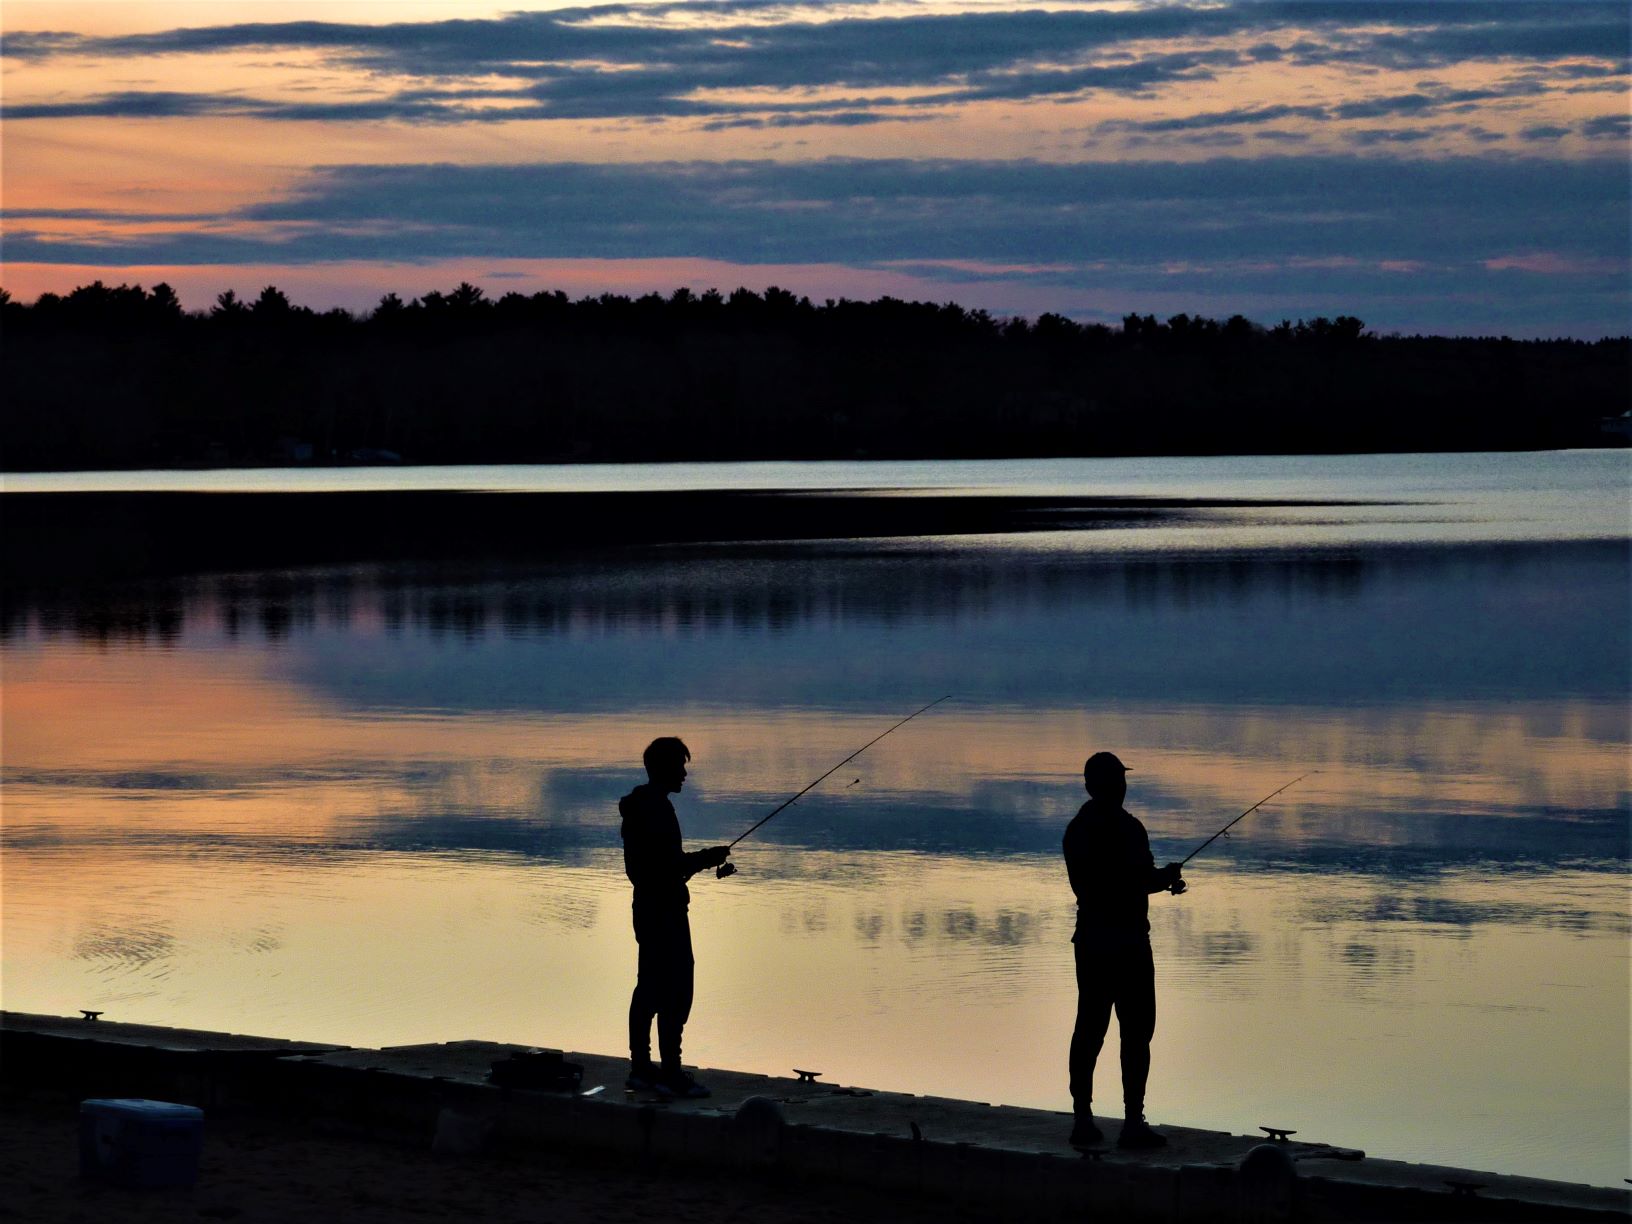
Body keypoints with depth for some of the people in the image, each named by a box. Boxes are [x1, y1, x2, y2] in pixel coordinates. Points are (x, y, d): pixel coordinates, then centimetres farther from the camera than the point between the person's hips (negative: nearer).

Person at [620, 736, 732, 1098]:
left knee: (650, 988, 14)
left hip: (648, 908, 11)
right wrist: (709, 858, -12)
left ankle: (641, 1068, 18)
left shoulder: (638, 806, 14)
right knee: (675, 992, -9)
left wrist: (705, 860, 16)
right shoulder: (657, 809, -18)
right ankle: (670, 1074, -9)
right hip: (665, 911, -11)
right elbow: (670, 865, -24)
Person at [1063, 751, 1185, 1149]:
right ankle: (1133, 1121, -3)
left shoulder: (1076, 830, 9)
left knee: (1089, 1029, 9)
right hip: (1127, 941, -7)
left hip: (1089, 940, 7)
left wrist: (1160, 878, 12)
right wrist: (1167, 877, -2)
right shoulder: (1127, 829, -14)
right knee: (1136, 1031, -3)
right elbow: (1142, 881, -19)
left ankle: (1082, 1118, 11)